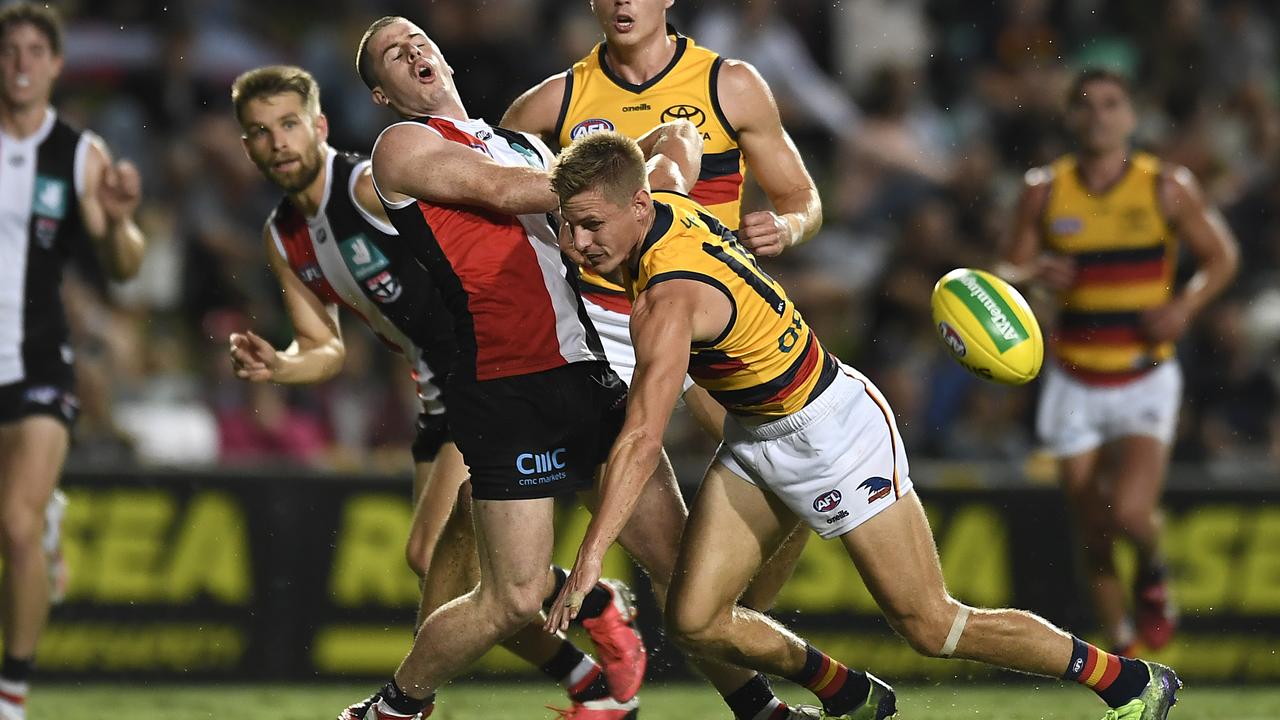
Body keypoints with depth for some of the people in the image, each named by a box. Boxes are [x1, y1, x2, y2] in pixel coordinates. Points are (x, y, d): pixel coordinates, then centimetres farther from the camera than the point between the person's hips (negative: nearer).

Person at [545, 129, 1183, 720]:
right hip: (755, 440, 9)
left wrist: (588, 560, -44)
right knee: (694, 620, 0)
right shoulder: (662, 200, -8)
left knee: (930, 626, -2)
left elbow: (640, 441, -41)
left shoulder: (668, 299, -33)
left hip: (832, 428, -9)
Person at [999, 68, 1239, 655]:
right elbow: (1008, 271, 5)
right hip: (1074, 383, 2)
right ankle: (1120, 644, 24)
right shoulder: (1045, 192, -1)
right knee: (1092, 538, 4)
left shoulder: (1166, 188, -5)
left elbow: (1220, 257, 4)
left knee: (1128, 512, -21)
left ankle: (1154, 569, 14)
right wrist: (1034, 272, -19)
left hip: (1145, 382, -2)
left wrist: (1184, 306, -14)